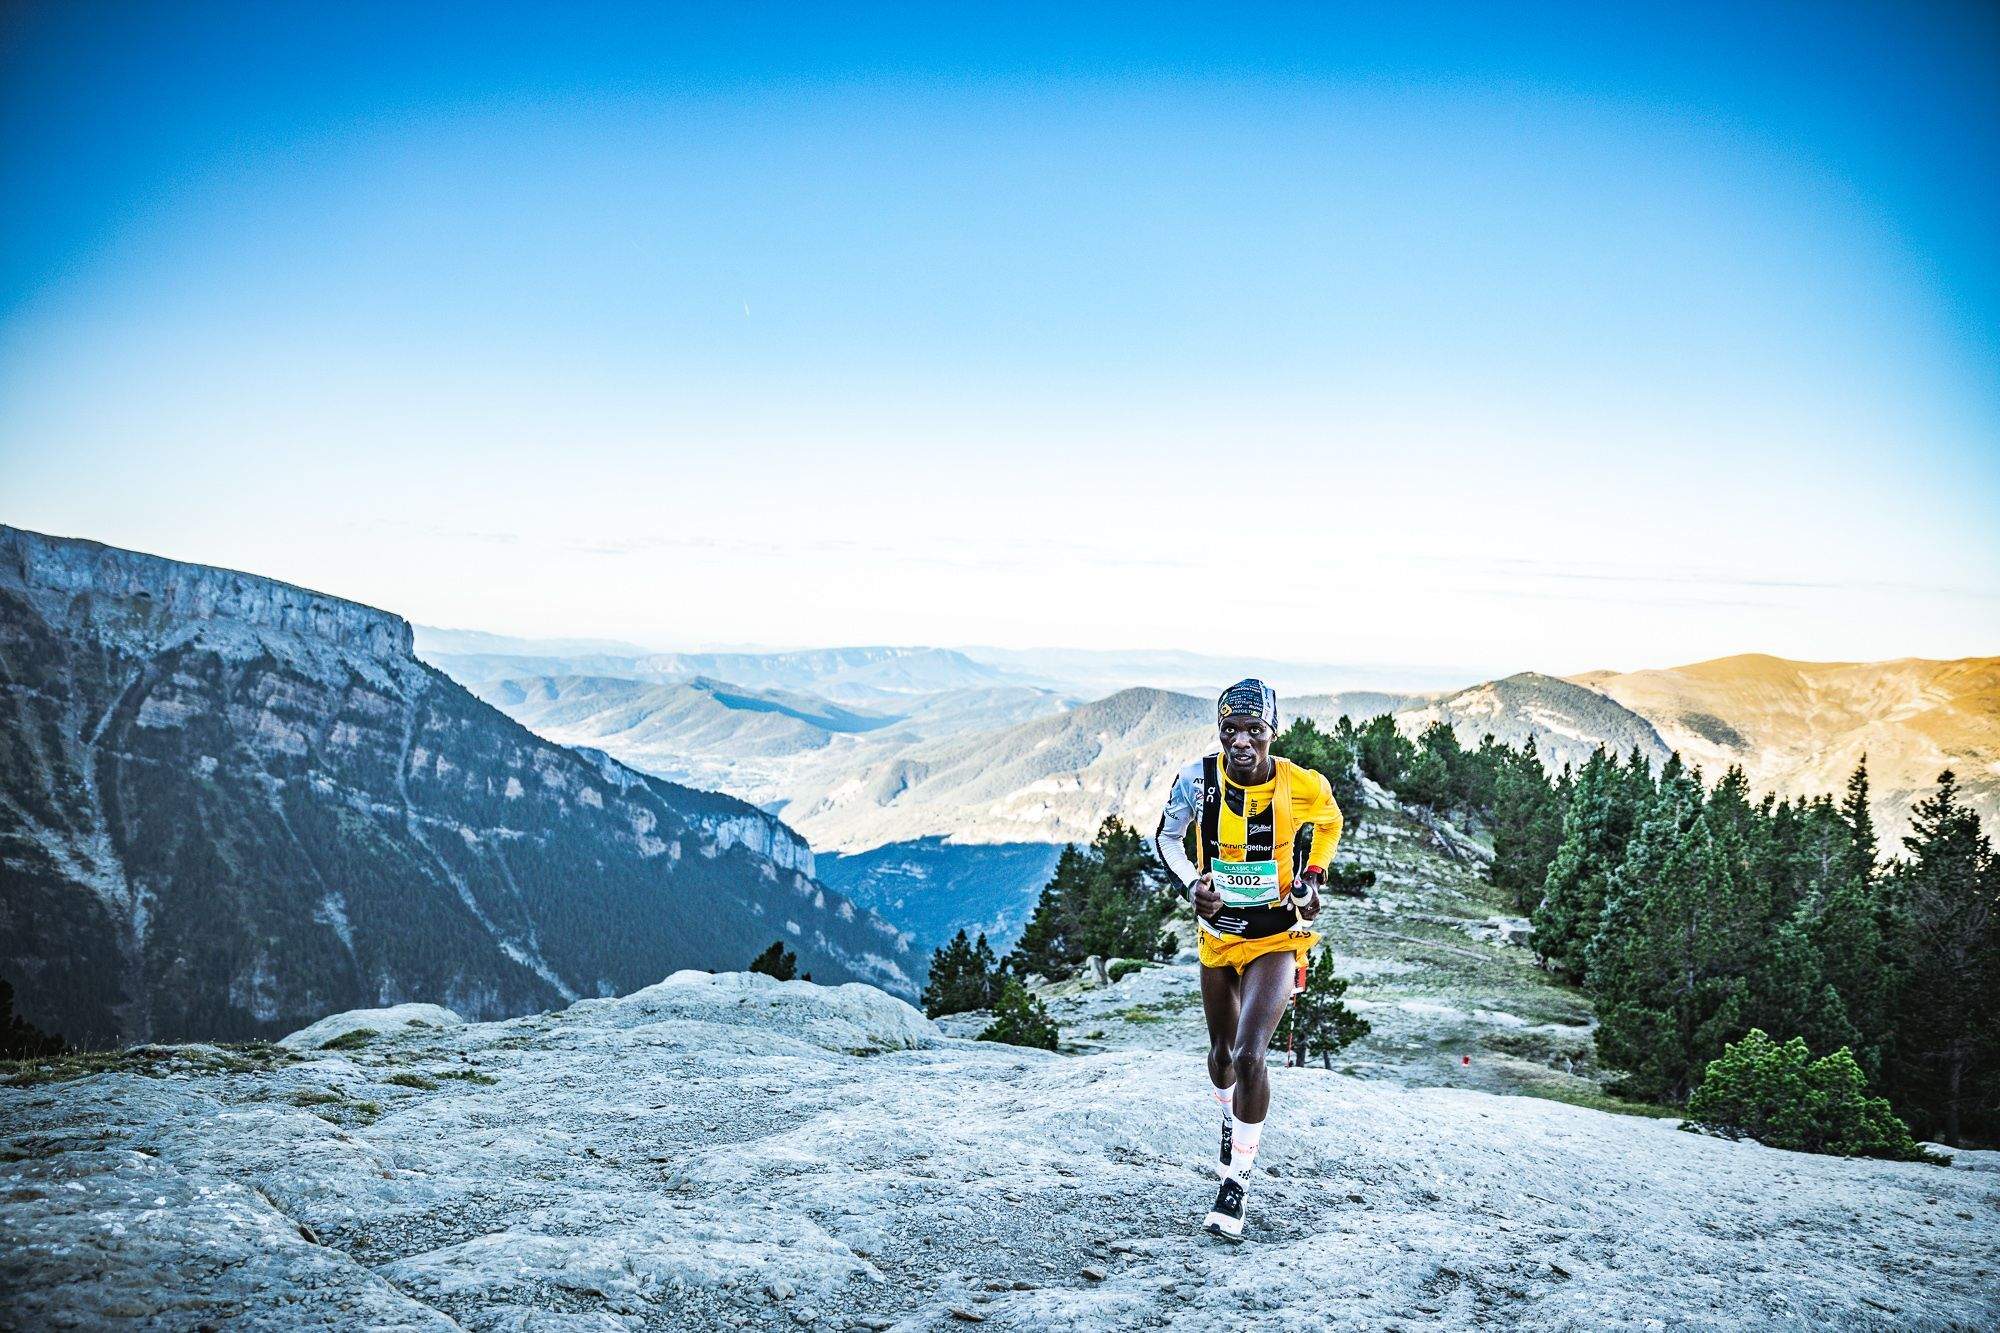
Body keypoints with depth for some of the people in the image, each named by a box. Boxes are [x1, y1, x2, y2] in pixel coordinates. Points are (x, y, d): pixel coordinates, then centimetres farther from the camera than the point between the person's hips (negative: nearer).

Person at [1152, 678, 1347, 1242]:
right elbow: (1166, 836, 2)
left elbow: (1329, 825, 7)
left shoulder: (1303, 787, -18)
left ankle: (1236, 1184, -5)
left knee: (1249, 1055, -19)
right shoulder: (1199, 778, -15)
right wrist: (1192, 883, -15)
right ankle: (1231, 1122, 53)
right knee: (1222, 1053, 19)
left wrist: (1312, 880, -5)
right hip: (1218, 933, 3)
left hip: (1277, 937, -3)